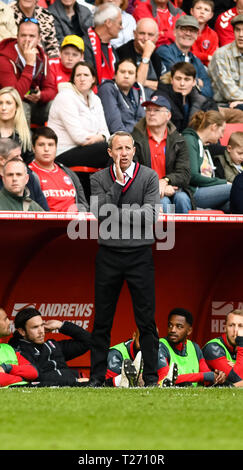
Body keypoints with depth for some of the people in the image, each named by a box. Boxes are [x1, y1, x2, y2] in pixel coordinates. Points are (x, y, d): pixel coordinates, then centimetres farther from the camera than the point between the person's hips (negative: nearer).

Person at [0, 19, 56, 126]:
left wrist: (40, 96, -19)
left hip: (35, 103, 6)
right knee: (23, 108, -36)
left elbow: (50, 89, 7)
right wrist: (29, 64, -31)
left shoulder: (41, 57, 2)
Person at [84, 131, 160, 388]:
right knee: (102, 320, 5)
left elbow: (150, 214, -11)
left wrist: (116, 215, -12)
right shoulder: (99, 179, 3)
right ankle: (97, 375, 12)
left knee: (146, 320, 0)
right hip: (108, 255, 1)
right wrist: (118, 183, -15)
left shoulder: (149, 176, -1)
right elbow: (101, 213, -11)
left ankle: (151, 376, 6)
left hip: (140, 255, -1)